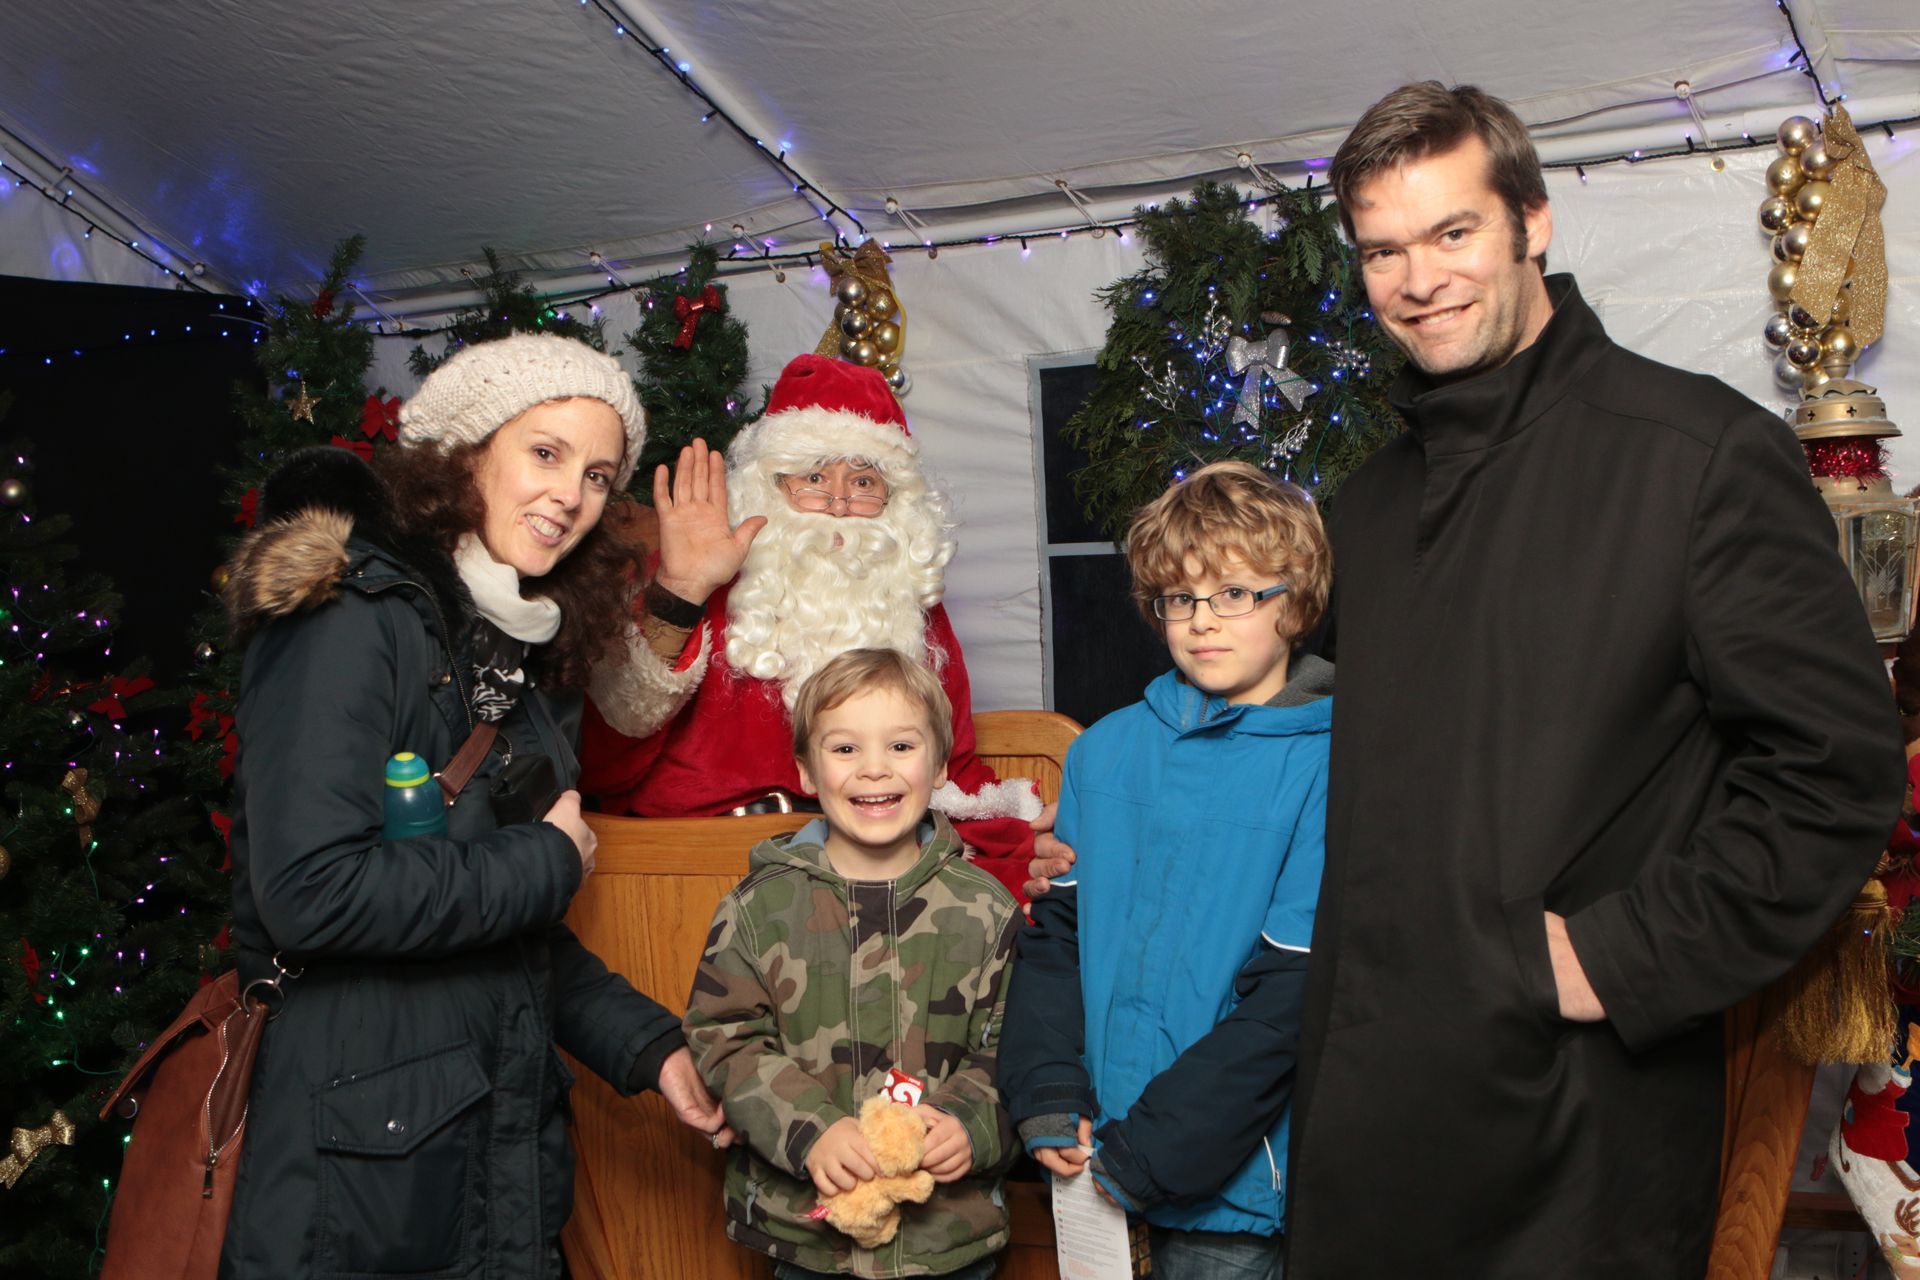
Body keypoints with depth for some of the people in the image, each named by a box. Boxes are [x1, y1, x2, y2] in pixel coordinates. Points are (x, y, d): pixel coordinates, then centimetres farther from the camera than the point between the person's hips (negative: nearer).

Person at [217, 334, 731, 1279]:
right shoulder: (354, 616, -14)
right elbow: (309, 892, -26)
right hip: (355, 1172, -7)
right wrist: (547, 862, -15)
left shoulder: (528, 654, 11)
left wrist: (648, 1046, 4)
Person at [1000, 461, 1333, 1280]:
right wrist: (1049, 1103, -5)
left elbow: (1288, 1003, -14)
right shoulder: (1104, 751, 6)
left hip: (1225, 1182, -4)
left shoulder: (1326, 767, -10)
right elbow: (1053, 932, 7)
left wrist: (1143, 1157, -14)